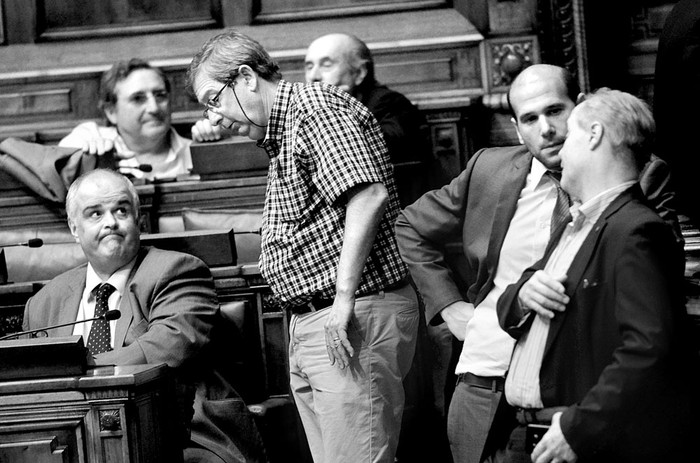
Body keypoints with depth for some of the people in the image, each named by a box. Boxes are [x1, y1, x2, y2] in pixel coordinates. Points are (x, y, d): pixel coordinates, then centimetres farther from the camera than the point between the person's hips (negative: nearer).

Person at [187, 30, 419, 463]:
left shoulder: (316, 106, -10)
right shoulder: (282, 131, 22)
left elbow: (368, 196, -23)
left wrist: (344, 298, -25)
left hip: (353, 321, -10)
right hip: (308, 327, 10)